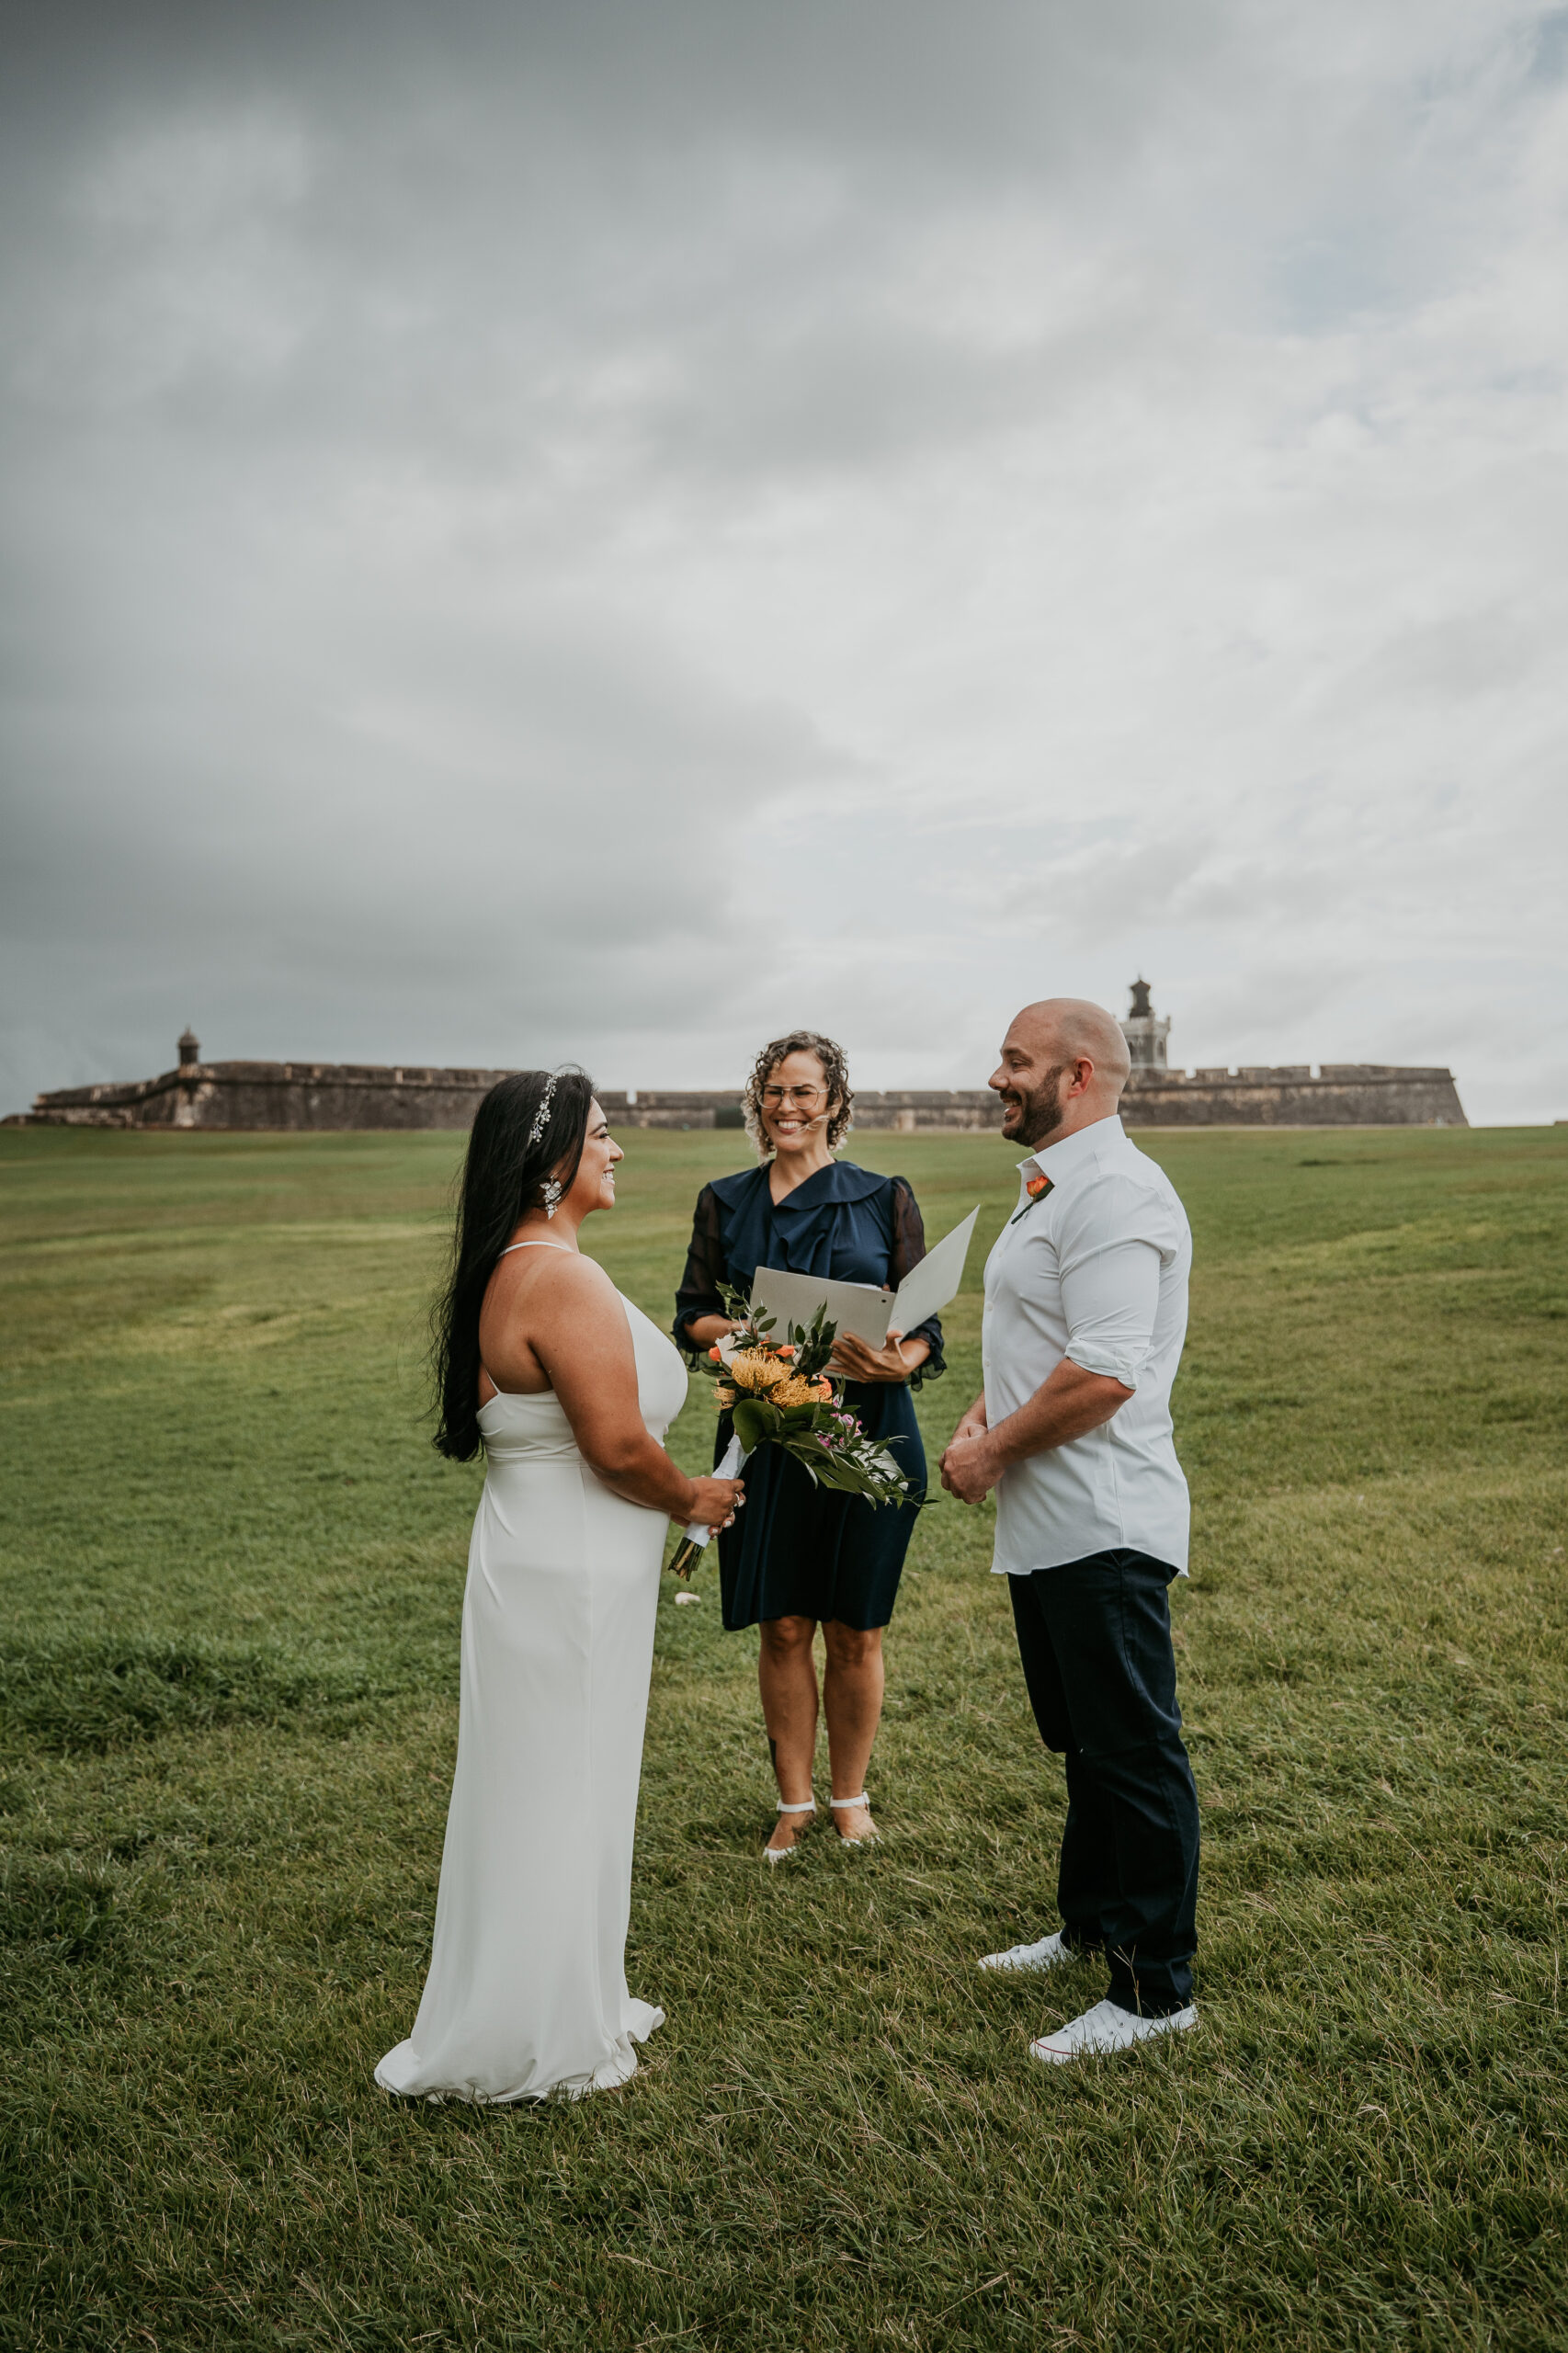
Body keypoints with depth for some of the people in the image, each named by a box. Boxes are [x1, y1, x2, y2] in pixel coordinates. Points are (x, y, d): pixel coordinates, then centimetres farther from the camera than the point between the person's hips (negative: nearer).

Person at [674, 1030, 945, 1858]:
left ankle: (850, 1795, 28)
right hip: (766, 1433, 1)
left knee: (854, 1632, 7)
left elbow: (925, 1325, 2)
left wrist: (903, 1361, -21)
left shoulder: (883, 1197, 3)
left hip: (868, 1431, -1)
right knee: (783, 1627, 6)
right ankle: (794, 1800, 25)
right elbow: (691, 1318, 7)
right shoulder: (724, 1202, 8)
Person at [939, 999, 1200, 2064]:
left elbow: (1104, 1374, -27)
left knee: (1133, 1753, 3)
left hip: (1102, 1528, -10)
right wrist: (982, 1418, 7)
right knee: (1082, 1743, 23)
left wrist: (993, 1453, -15)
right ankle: (1092, 1925, 40)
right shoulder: (1049, 1188, 15)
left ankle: (1156, 1987, 17)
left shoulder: (1115, 1193, -19)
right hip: (1046, 1525, 11)